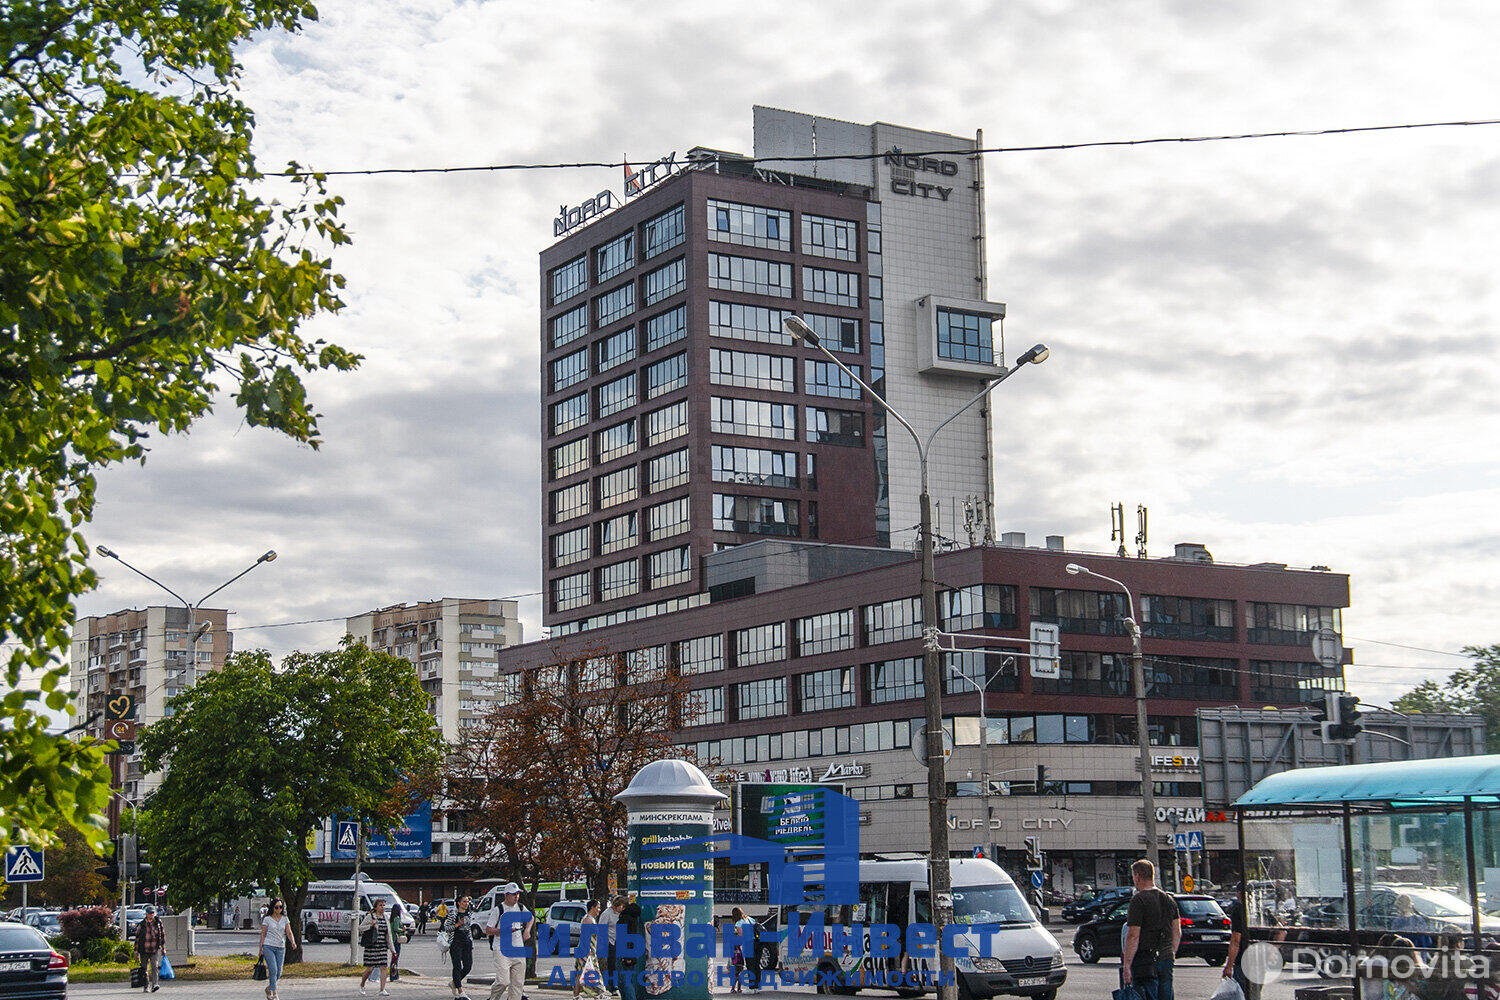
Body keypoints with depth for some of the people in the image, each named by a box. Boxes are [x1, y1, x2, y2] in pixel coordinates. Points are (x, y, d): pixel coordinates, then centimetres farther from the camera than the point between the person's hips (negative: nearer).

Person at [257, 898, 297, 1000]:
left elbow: (289, 932, 5)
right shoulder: (267, 919, 2)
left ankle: (268, 988, 27)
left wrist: (293, 942, -14)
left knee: (279, 973, 2)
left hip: (280, 948, 4)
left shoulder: (285, 919, 10)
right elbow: (263, 934, 3)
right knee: (273, 970, -15)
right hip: (268, 946, -4)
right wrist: (260, 948, -1)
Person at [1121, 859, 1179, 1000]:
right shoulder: (1169, 899, 12)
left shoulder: (1139, 900, -12)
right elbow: (1177, 933, 15)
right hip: (1166, 960, 7)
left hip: (1145, 962, -7)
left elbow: (1133, 936, -16)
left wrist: (1126, 966, -14)